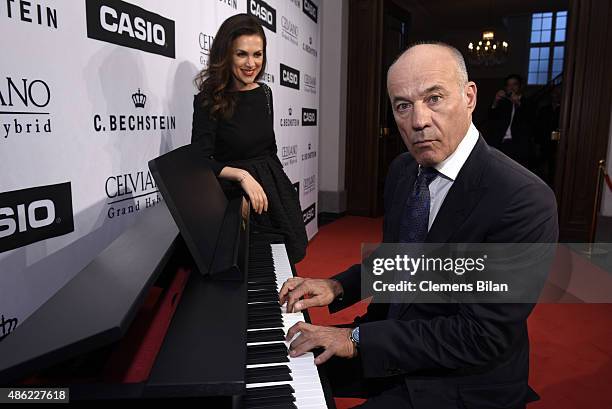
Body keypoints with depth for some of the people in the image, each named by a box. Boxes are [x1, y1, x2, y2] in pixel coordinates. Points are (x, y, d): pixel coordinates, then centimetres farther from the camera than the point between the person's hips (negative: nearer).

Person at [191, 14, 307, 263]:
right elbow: (202, 161, -15)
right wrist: (242, 175, -26)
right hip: (236, 195, -5)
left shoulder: (264, 93, 5)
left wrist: (280, 185, 15)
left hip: (274, 187, 5)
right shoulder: (209, 100, -11)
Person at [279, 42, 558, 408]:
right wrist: (338, 287, -5)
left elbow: (483, 337, -25)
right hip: (391, 330, 6)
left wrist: (358, 339, -25)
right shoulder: (403, 170, -2)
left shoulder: (525, 202, -26)